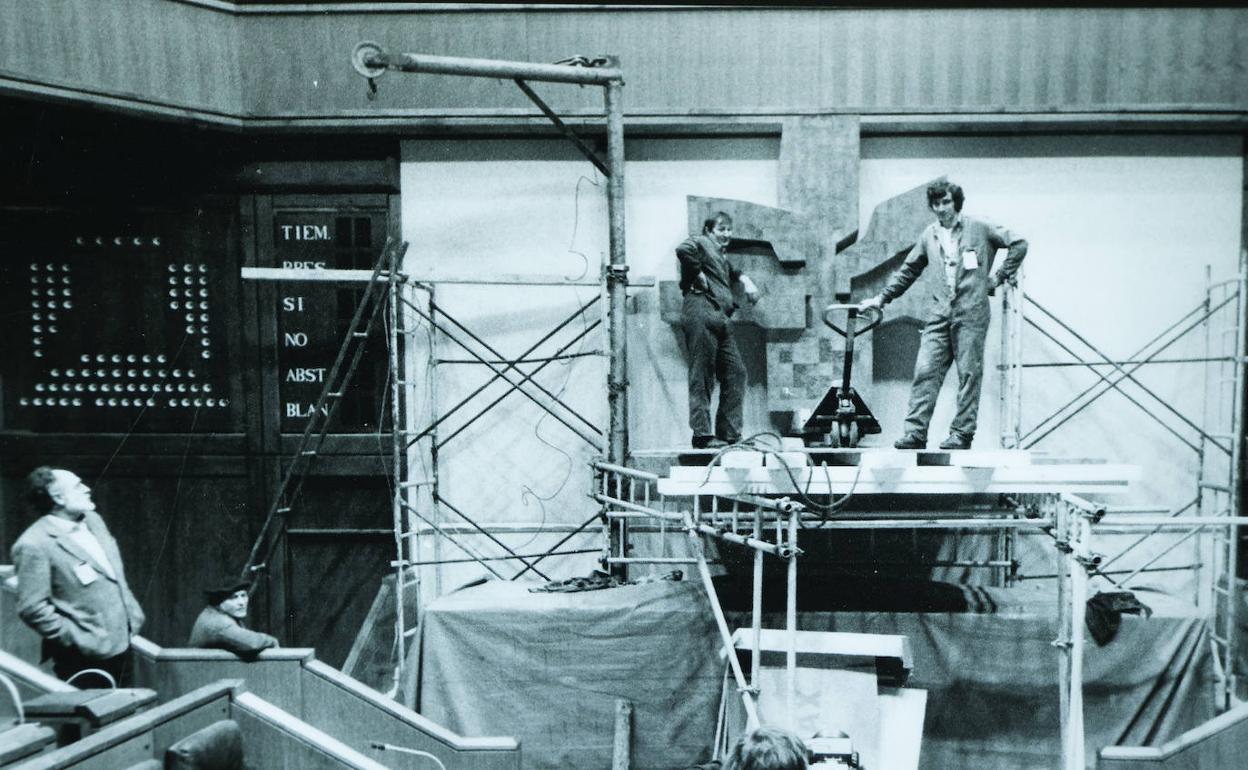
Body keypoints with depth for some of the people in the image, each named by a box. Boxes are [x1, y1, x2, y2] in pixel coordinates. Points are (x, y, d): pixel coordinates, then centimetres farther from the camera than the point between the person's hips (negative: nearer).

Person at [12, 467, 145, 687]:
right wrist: (75, 638, -17)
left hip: (121, 644, 8)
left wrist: (133, 612, 14)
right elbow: (32, 607, -19)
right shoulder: (34, 545, -17)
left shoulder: (92, 519, 9)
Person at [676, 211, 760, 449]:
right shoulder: (701, 242, 4)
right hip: (701, 313, -9)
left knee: (735, 372, 5)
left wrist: (746, 281, 27)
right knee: (703, 375, -10)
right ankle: (702, 435, -10)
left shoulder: (721, 257, 30)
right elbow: (683, 250, -18)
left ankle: (729, 434, 8)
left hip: (720, 318, 9)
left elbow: (733, 272, 48)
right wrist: (699, 275, -11)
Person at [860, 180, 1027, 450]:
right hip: (940, 312, 4)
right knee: (925, 371, -6)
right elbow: (907, 271, 23)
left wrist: (999, 277, 3)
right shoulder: (929, 236, 15)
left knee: (969, 374, -2)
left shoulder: (979, 228, 4)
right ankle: (915, 432, -7)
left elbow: (1019, 244, 7)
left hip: (971, 310, -3)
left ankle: (962, 433, 2)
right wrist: (881, 298, 18)